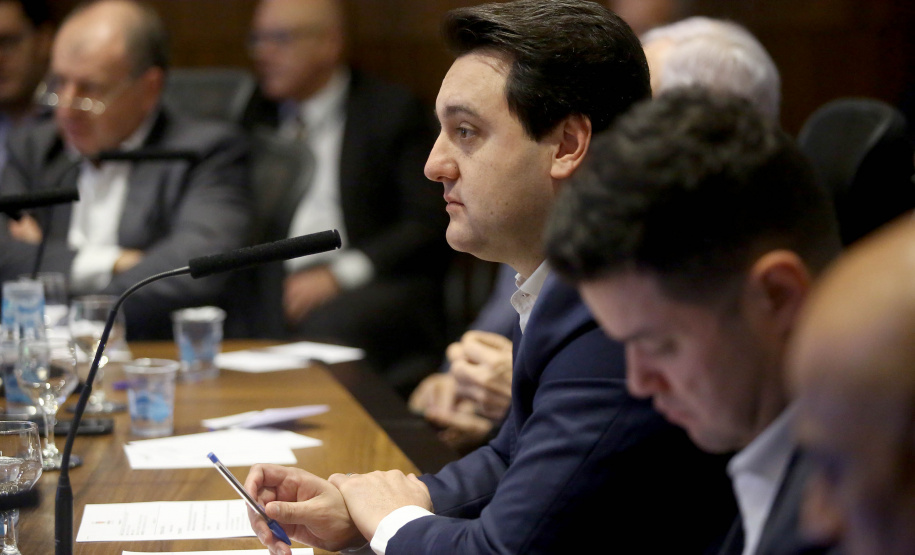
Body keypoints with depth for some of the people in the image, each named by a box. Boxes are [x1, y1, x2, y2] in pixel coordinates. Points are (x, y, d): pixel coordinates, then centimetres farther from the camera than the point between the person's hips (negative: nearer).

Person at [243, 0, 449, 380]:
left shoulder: (392, 111, 6)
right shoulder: (254, 117, 20)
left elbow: (429, 224, -2)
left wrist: (341, 273, -14)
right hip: (272, 286, 4)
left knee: (327, 324, -37)